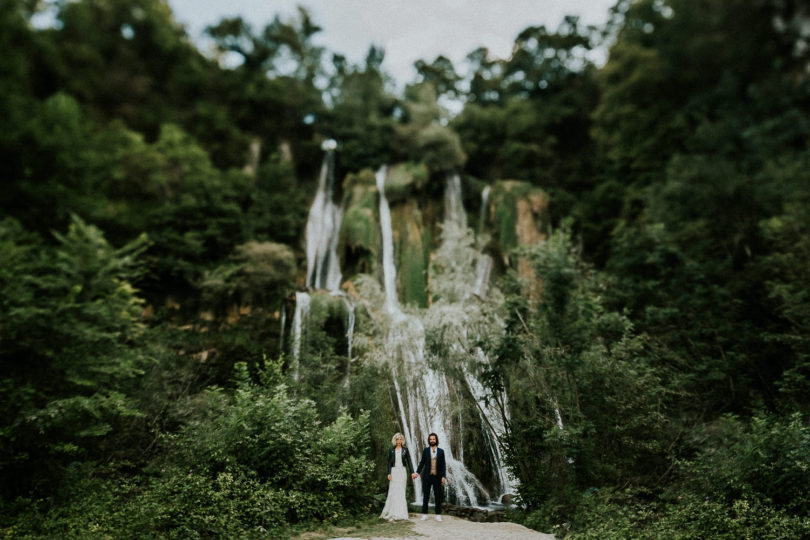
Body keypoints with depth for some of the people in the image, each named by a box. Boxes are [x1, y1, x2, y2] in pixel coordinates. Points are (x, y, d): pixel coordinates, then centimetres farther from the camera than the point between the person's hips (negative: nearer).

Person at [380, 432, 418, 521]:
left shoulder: (405, 449, 3)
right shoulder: (391, 450, 4)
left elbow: (409, 461, 1)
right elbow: (389, 462, 4)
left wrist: (412, 472, -8)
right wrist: (389, 473, -5)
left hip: (402, 471, 0)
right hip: (394, 471, 0)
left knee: (401, 492, 1)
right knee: (393, 492, -3)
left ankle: (401, 513, 8)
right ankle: (392, 513, 3)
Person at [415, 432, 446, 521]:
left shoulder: (441, 451, 2)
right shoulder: (425, 450, 2)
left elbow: (443, 465, 0)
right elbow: (422, 463, 2)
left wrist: (443, 476, -9)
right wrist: (417, 472, -9)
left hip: (437, 477, 0)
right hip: (427, 477, 0)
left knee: (438, 496, 1)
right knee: (425, 496, 3)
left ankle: (438, 515, 9)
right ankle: (424, 514, 11)